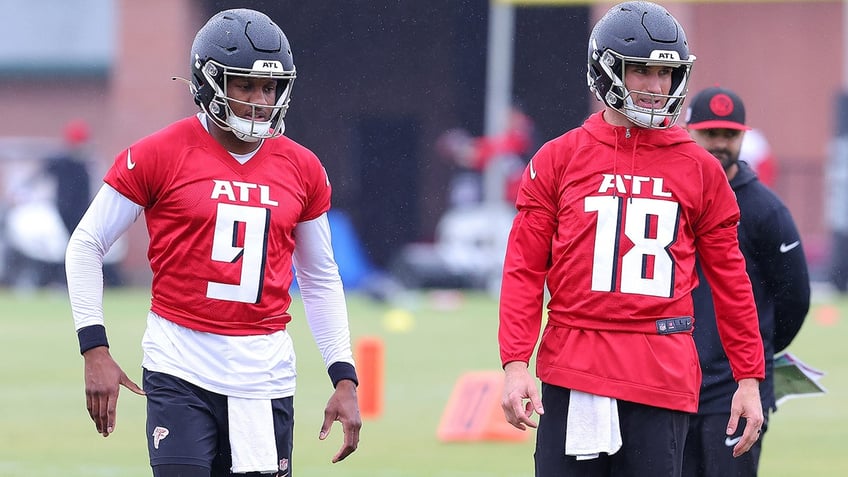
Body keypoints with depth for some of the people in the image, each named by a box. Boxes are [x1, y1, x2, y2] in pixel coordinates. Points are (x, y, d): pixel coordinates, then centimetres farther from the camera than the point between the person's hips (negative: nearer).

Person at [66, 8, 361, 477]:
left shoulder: (302, 169, 8)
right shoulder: (159, 155, -4)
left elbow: (320, 280, 18)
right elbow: (86, 245, 2)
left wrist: (344, 380, 11)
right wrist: (95, 351, -6)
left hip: (265, 370, 4)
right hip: (181, 364, -4)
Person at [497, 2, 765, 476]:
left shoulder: (700, 170, 8)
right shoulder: (558, 159, 6)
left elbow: (730, 278, 11)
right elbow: (524, 271, 4)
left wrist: (750, 378, 8)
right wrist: (515, 364, -7)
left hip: (664, 378, 0)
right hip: (572, 371, 0)